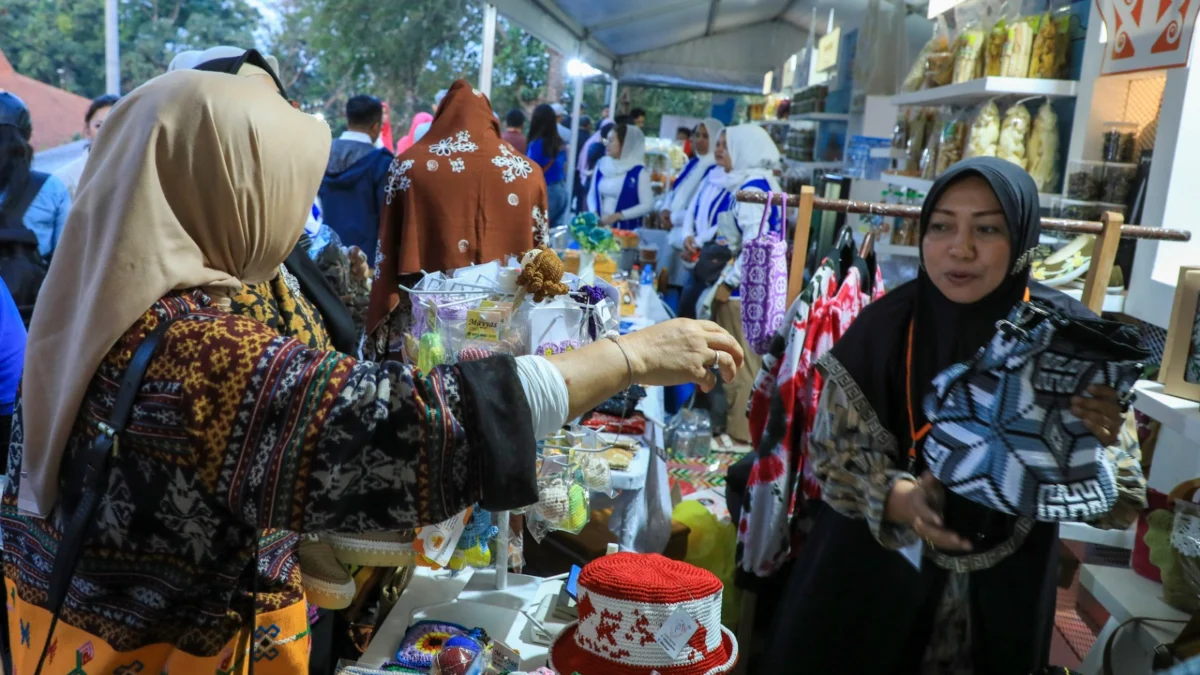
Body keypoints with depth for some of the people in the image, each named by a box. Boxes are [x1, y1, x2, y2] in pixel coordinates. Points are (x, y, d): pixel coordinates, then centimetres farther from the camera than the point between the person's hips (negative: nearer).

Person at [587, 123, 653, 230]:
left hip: (626, 229, -4)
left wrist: (618, 216, -15)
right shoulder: (601, 165, 8)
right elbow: (592, 194, 14)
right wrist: (594, 213, -6)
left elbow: (647, 205, -9)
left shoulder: (639, 171, -6)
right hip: (599, 225, 4)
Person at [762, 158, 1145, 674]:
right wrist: (898, 499, -30)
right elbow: (835, 449, -11)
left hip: (1005, 584, 1)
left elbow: (1120, 503, -12)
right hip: (877, 573, 0)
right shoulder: (885, 327, -17)